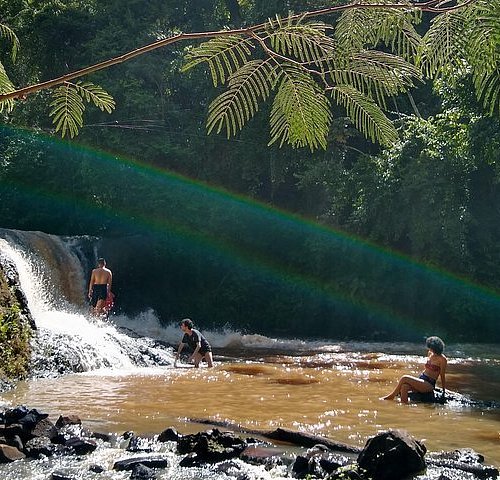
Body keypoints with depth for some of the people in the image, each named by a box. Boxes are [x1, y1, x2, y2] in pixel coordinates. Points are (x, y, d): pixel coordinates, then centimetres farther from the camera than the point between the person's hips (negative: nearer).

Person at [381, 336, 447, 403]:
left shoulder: (442, 359, -10)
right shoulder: (430, 354, 12)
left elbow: (442, 376, -6)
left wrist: (444, 391, -2)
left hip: (429, 385, -7)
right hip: (421, 379, 7)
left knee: (404, 378, -21)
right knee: (404, 386, -24)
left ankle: (391, 396, -6)